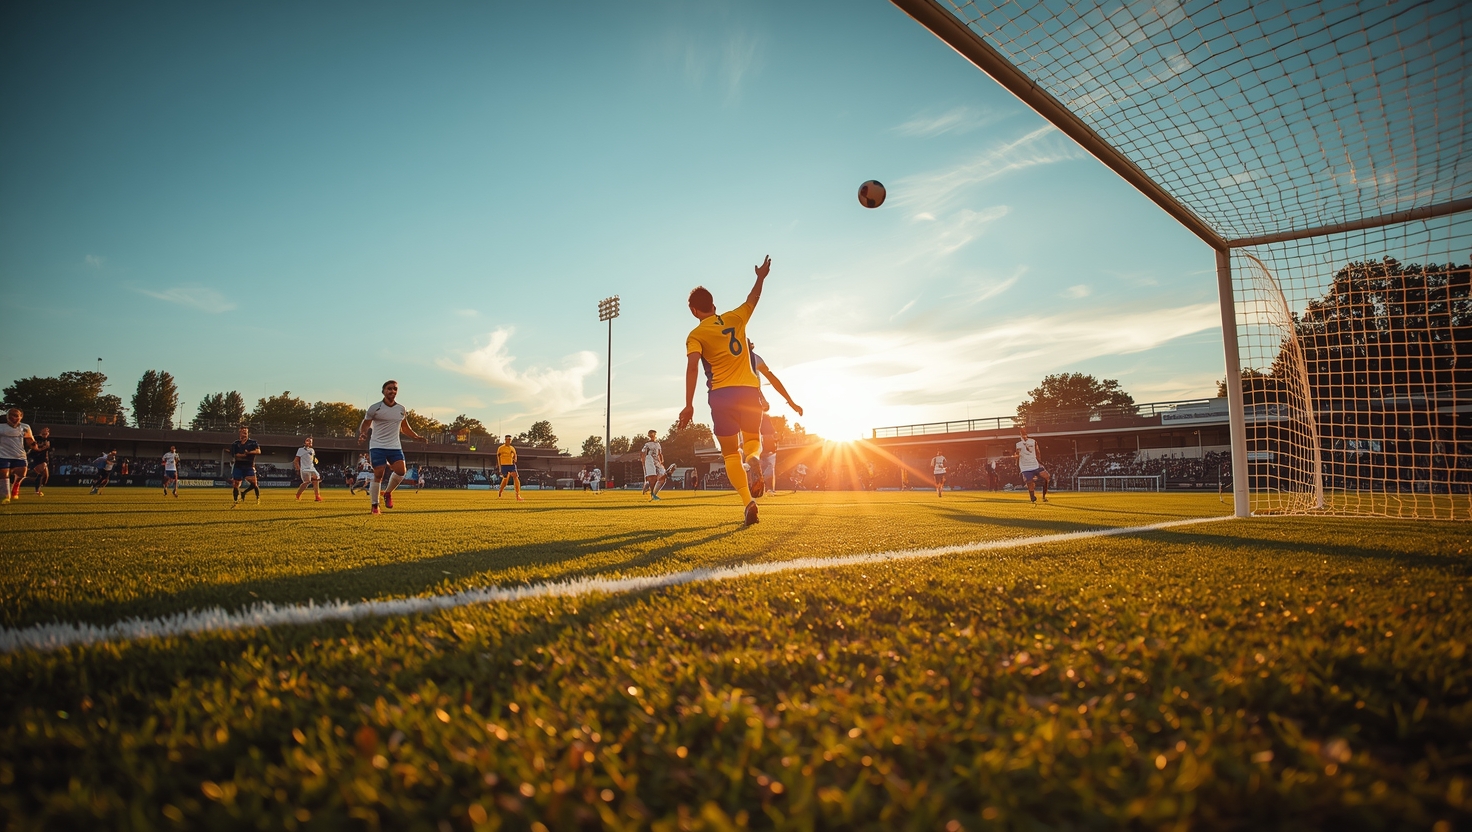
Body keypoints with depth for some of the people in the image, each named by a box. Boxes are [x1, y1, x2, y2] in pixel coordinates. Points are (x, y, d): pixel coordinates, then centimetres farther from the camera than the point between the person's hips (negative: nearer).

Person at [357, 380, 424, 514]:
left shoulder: (401, 409, 8)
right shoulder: (374, 408, -5)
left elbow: (404, 427, 21)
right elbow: (365, 425, 0)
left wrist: (416, 437, 10)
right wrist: (363, 434, -21)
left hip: (395, 446, 4)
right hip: (377, 446, -4)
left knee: (401, 471, -12)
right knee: (378, 475, -6)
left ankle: (388, 492, 15)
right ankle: (374, 505, 8)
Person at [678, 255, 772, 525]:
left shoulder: (696, 335, -1)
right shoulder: (735, 318, 9)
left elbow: (693, 366, -16)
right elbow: (752, 299, 28)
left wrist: (689, 405, -19)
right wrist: (761, 277, 46)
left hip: (722, 395, -2)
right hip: (749, 391, 3)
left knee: (731, 455, 9)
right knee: (753, 440, 22)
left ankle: (748, 501, -10)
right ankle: (754, 459, -17)